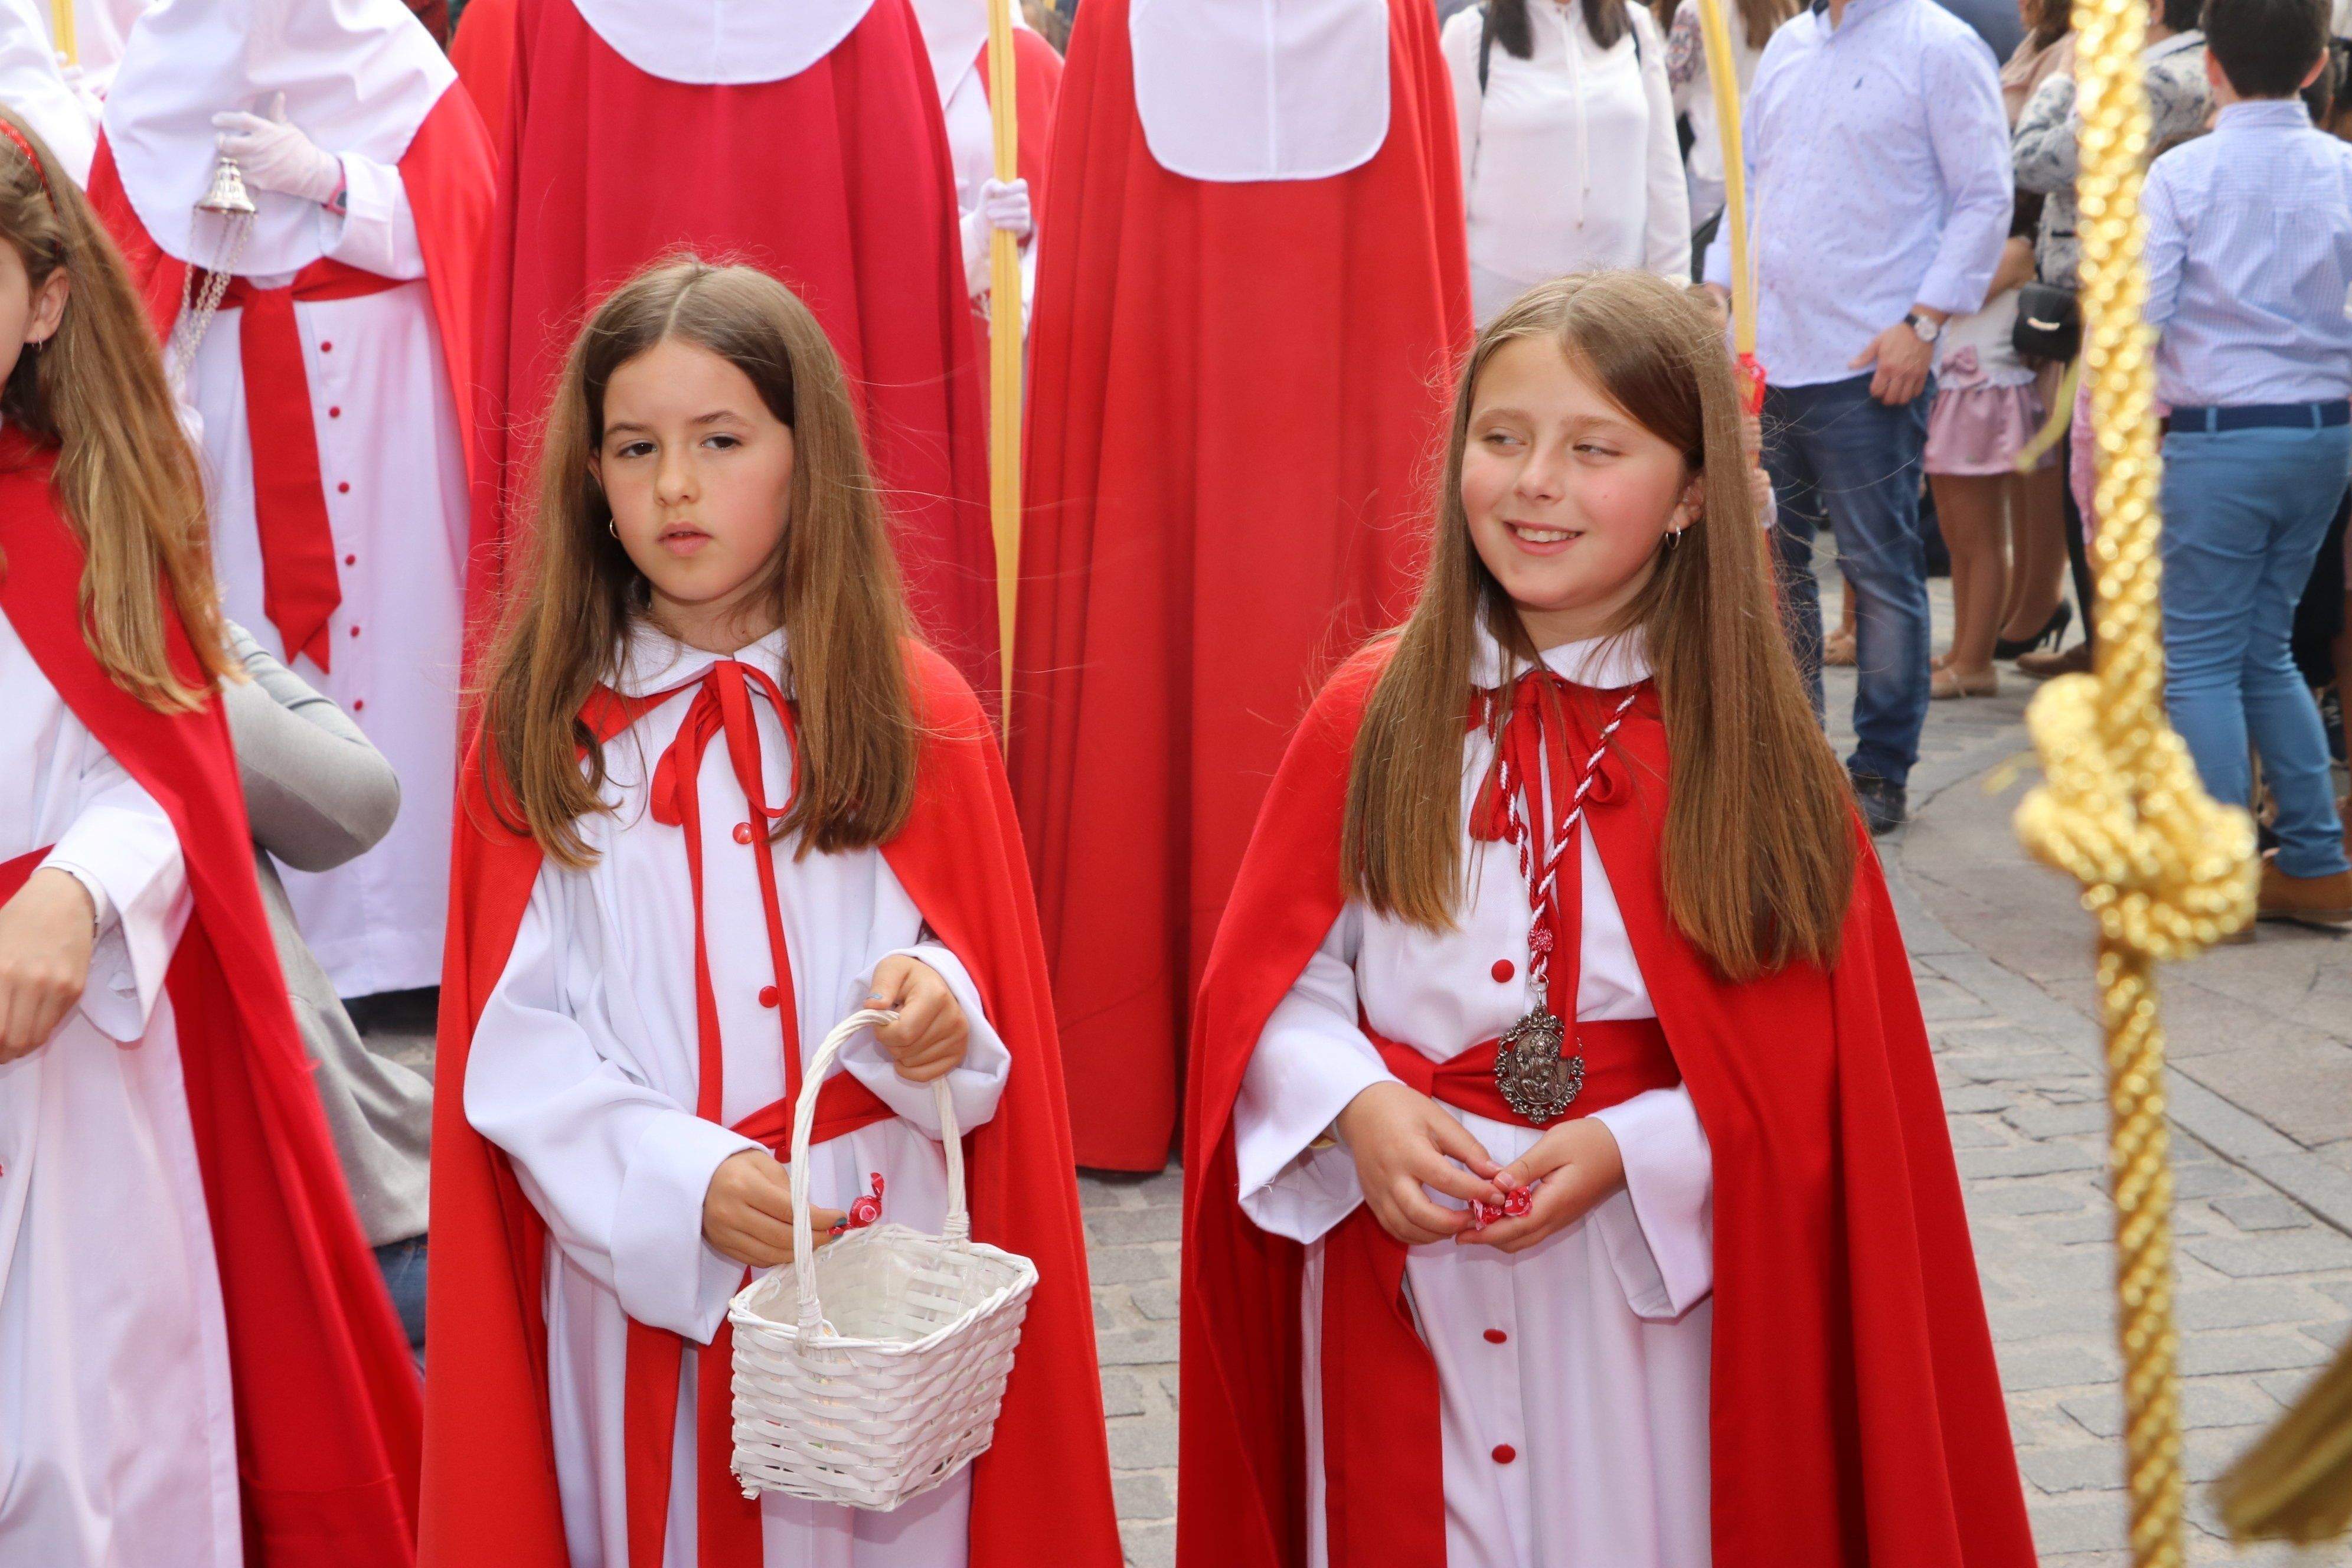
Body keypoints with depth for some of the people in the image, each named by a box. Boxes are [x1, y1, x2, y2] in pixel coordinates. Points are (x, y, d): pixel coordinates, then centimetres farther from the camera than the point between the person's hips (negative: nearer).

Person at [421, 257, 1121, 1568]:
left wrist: (936, 1000, -20)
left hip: (878, 1243, 0)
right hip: (629, 1253, 0)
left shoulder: (917, 711, -1)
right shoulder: (541, 724, -1)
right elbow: (515, 1035, -5)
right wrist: (684, 1180, -18)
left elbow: (993, 1003, 3)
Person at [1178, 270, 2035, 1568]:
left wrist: (1629, 1152, -17)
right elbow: (1270, 977, 2)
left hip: (1657, 1289, -1)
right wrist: (1357, 1107, -15)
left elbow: (1814, 1069, -5)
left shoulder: (1746, 753, -5)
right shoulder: (1372, 716, -1)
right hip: (1403, 1271, 1)